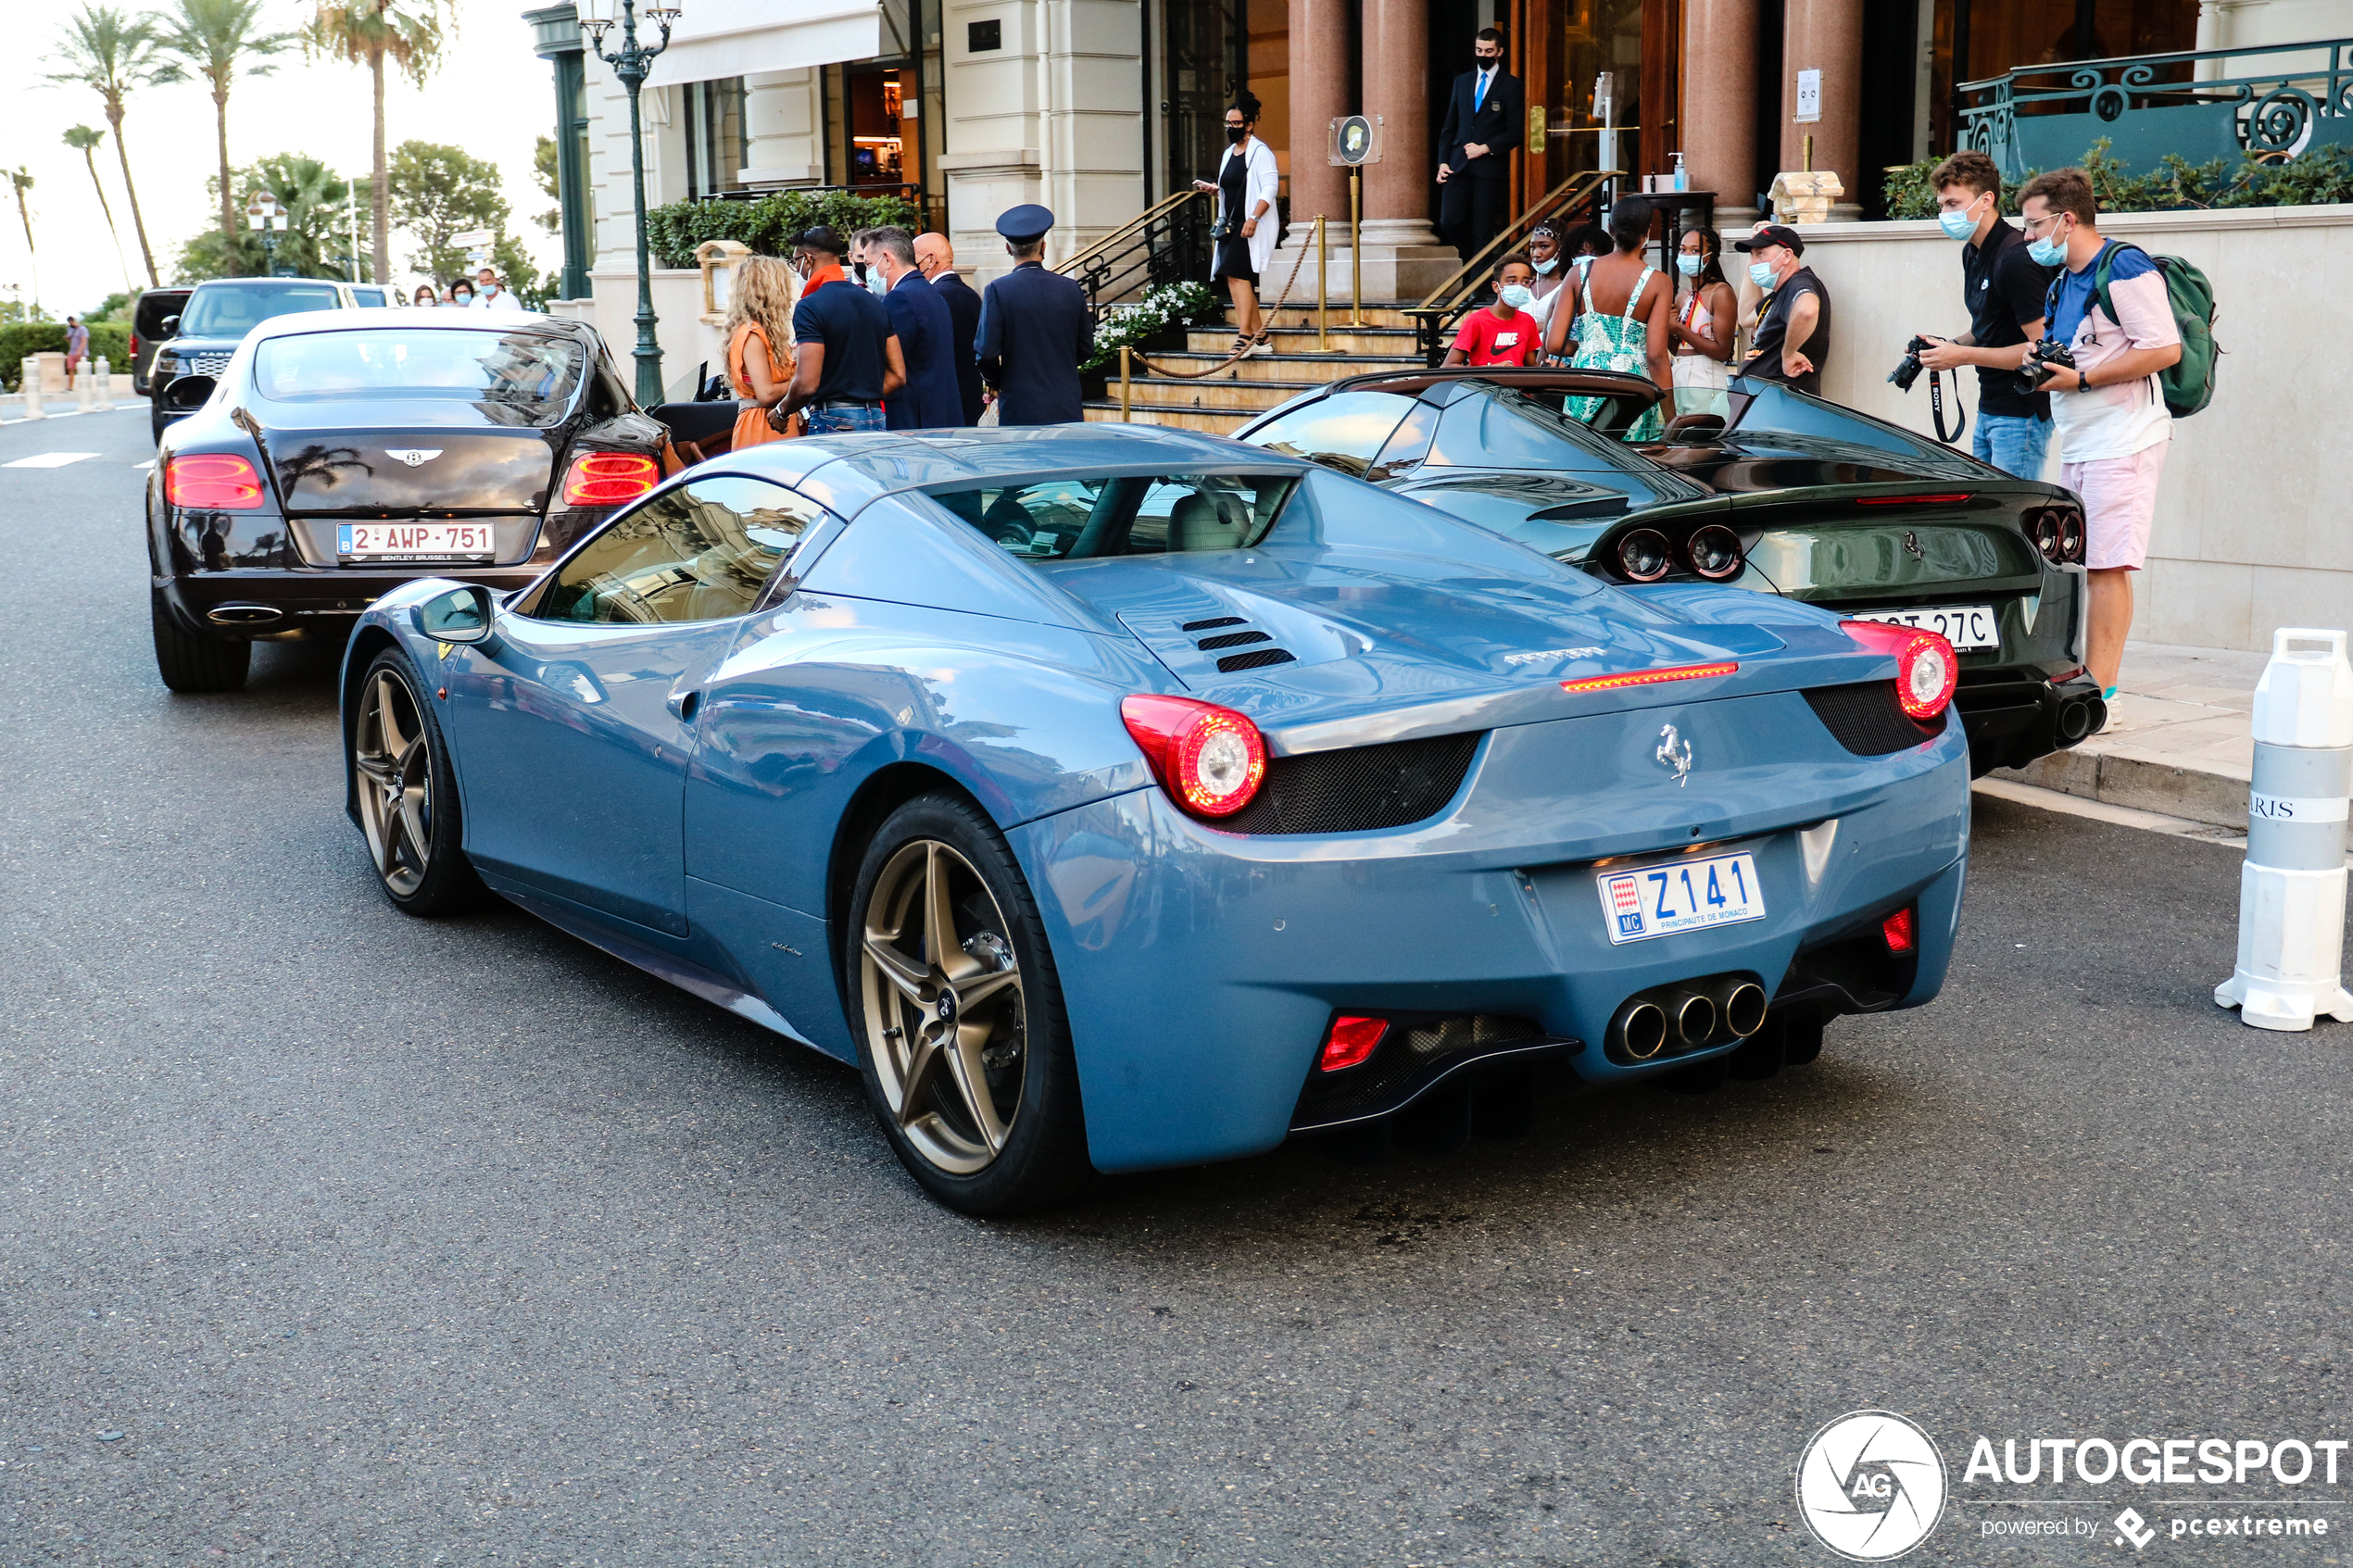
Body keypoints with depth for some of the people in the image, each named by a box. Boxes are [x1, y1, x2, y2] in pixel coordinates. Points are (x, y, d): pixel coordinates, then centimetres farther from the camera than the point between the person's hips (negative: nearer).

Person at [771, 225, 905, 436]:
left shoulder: (810, 306, -10)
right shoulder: (874, 303, 13)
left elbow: (807, 384, -17)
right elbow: (898, 376, 12)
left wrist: (782, 412, 0)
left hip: (833, 421, -7)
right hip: (875, 418, 7)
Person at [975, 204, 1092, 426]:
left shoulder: (997, 290, -7)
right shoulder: (1072, 288, 3)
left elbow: (986, 351, -10)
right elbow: (1086, 349, 10)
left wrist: (995, 380, 10)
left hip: (1020, 410, -3)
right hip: (1068, 412, 3)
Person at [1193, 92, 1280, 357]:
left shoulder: (1260, 152, -7)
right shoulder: (1229, 153, 18)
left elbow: (1269, 188, -16)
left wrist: (1253, 219, -25)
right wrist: (1212, 189, 6)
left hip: (1251, 225, -9)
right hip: (1230, 225, 9)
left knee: (1236, 273, -20)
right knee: (1238, 279, 7)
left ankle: (1244, 334, -22)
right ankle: (1259, 336, 13)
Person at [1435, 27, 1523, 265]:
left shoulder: (1511, 85, 1)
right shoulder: (1462, 82, 15)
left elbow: (1515, 131, -4)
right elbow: (1449, 126, 16)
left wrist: (1484, 149, -13)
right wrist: (1443, 161, 4)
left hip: (1490, 165, -4)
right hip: (1458, 165, 4)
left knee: (1482, 231, -4)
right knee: (1449, 223, -5)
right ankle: (1478, 258, 19)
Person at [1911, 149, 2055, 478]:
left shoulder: (2016, 259, -18)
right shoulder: (1972, 253, 12)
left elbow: (2042, 347, -20)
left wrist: (1962, 355, -20)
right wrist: (1947, 345, 4)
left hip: (2022, 414, -10)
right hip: (1989, 410, 10)